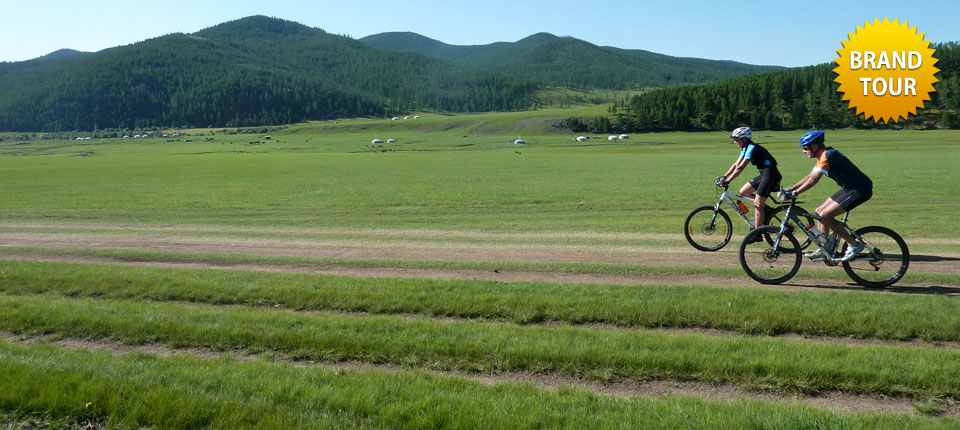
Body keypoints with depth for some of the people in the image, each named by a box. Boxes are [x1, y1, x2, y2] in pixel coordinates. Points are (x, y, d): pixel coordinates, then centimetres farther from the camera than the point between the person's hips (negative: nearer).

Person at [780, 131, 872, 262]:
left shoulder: (827, 155, -19)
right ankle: (823, 250, 14)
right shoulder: (823, 155, 11)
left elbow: (813, 180, -26)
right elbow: (810, 176, 16)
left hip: (859, 190, -10)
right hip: (849, 188, 10)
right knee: (820, 211, 9)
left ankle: (853, 245, -4)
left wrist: (794, 193, -25)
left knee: (825, 215, -14)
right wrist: (790, 189, 9)